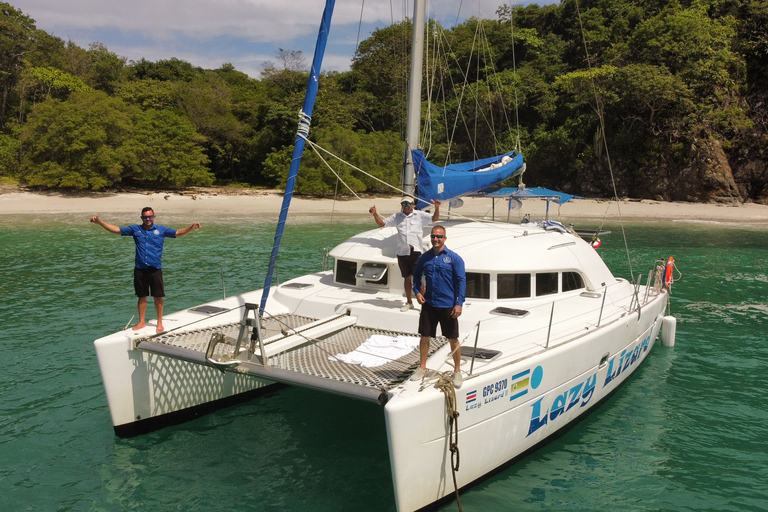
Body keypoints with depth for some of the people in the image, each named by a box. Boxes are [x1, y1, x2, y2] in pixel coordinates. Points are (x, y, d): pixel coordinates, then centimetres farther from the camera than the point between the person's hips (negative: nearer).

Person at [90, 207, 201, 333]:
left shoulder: (161, 230, 3)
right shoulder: (135, 229, 7)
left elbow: (178, 233, -3)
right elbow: (116, 229, 9)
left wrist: (191, 228, -20)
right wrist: (99, 222, 2)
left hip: (155, 269, -2)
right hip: (140, 269, 2)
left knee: (158, 296, 1)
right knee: (142, 296, 12)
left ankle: (159, 323, 13)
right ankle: (142, 322, 25)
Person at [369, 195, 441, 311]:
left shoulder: (420, 215, 3)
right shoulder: (396, 217, 13)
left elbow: (434, 219, -8)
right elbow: (382, 223, 17)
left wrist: (437, 208, -26)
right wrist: (375, 214, 2)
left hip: (416, 252, -4)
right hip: (402, 253, 4)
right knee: (407, 278, 14)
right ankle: (409, 302, 25)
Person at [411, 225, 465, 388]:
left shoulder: (454, 258, -7)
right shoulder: (424, 258, 4)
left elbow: (461, 280, -8)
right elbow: (417, 275, 16)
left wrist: (459, 303, -15)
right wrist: (417, 291, -2)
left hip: (448, 306, -3)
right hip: (428, 305, 3)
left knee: (453, 339, 7)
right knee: (424, 336, 11)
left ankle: (457, 371, 22)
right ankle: (422, 368, 27)